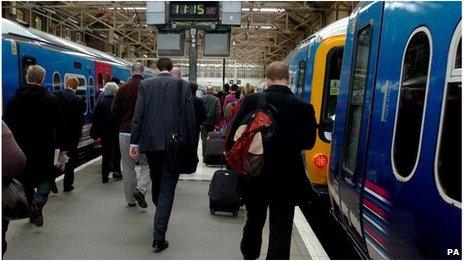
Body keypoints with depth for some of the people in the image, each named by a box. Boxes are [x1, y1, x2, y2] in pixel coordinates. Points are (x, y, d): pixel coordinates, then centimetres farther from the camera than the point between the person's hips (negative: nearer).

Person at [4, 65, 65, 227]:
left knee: (26, 179, 15)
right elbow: (60, 126, -6)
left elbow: (8, 125, 3)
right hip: (45, 148, -2)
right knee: (45, 177, 12)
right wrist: (61, 147, 1)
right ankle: (38, 203, -13)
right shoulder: (52, 100, -6)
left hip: (21, 148, 2)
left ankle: (32, 213, 21)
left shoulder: (15, 99, 1)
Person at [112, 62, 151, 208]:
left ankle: (131, 199, 19)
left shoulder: (123, 89, 0)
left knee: (127, 167, 12)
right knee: (146, 164, 12)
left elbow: (114, 112, 3)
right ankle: (141, 189, -9)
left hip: (125, 132, 3)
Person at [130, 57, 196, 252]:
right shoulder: (183, 86, -1)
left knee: (156, 181, 22)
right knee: (167, 187, 1)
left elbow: (138, 115, -2)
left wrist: (134, 142, 2)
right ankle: (159, 236, -1)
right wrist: (190, 143, 6)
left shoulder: (145, 85, 1)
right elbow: (190, 117, -2)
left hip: (151, 141, 2)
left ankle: (160, 213, 45)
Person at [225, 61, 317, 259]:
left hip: (254, 175, 2)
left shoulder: (251, 101, -11)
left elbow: (233, 137, -10)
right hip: (287, 179, -1)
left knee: (254, 222, 24)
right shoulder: (304, 108, -10)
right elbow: (308, 143, 4)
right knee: (281, 232, 8)